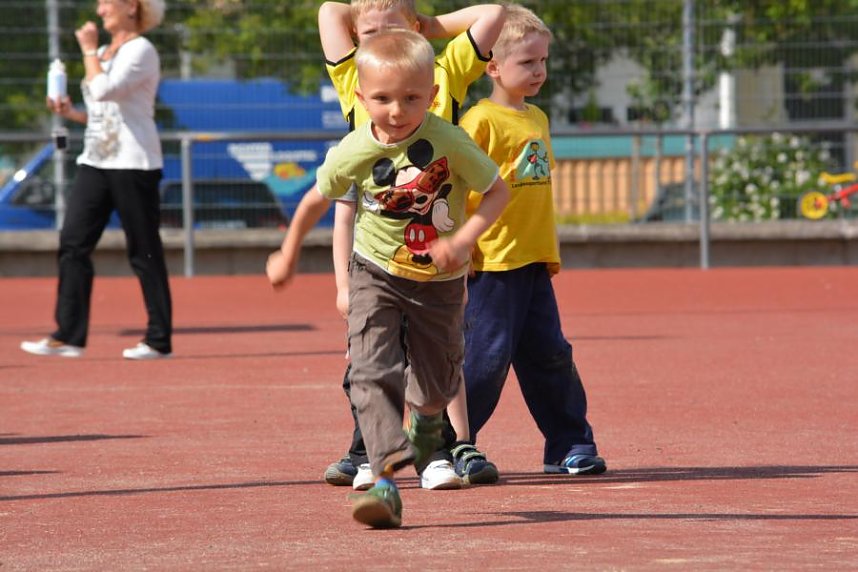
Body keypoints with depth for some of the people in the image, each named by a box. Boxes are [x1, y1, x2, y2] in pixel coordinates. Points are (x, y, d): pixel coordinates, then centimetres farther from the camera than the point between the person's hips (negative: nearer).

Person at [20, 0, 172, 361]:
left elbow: (105, 90, -23)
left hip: (133, 164, -8)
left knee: (144, 253, -3)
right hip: (94, 162, 8)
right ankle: (68, 337, 0)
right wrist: (71, 114, 8)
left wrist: (90, 50, -11)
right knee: (72, 244, -1)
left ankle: (159, 340, 4)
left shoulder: (141, 51, -9)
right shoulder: (104, 53, 18)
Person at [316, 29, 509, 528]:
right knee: (373, 370, -20)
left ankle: (427, 418, 55)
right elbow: (319, 198, 2)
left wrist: (463, 239, -26)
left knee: (438, 380, 15)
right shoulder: (352, 153, -17)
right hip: (376, 275, 0)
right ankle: (386, 480, -28)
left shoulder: (449, 143, -23)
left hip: (439, 281, 0)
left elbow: (498, 191, -12)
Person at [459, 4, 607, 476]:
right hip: (492, 263, -7)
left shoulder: (537, 119, 15)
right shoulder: (482, 120, -11)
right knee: (486, 356, -5)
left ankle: (570, 445, 16)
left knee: (549, 353, 10)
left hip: (533, 262, 7)